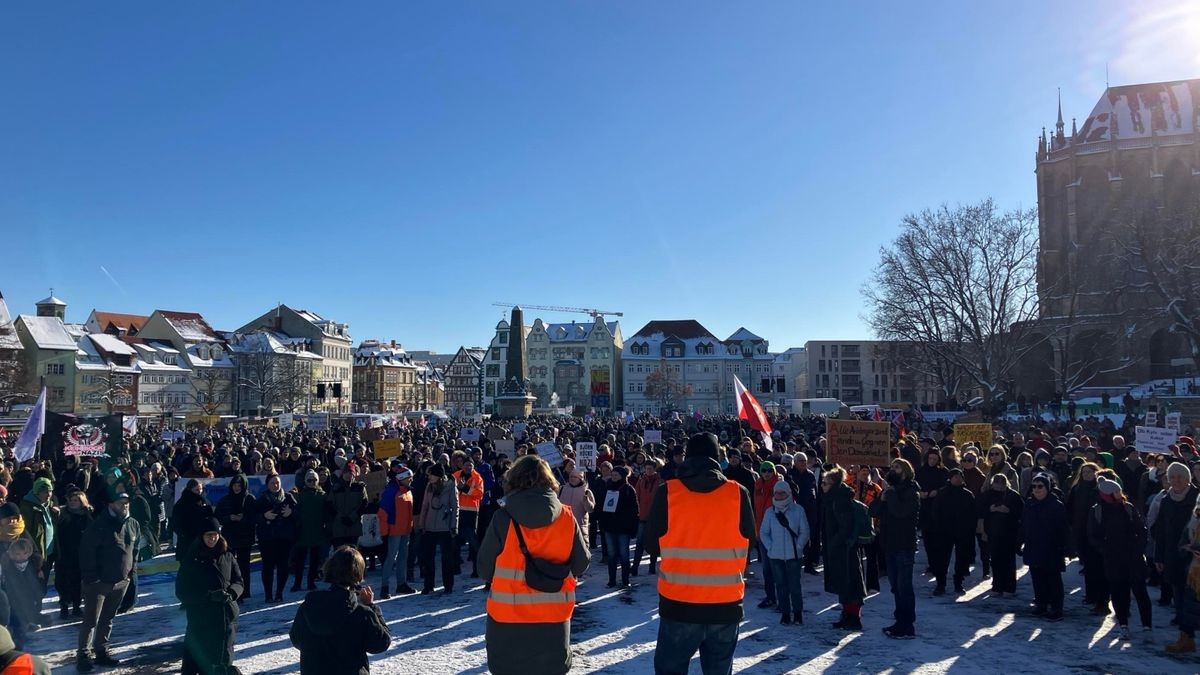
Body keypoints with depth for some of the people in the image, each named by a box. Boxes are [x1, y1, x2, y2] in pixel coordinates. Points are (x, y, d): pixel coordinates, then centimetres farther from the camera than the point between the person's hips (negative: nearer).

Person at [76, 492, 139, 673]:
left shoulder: (133, 524, 4)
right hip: (98, 581, -6)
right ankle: (83, 655, 9)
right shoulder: (99, 525, -16)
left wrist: (132, 570, 11)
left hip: (121, 581, 6)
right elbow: (86, 551, -16)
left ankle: (101, 651, 26)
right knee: (91, 620, -1)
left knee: (107, 619, 16)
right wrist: (91, 576, -17)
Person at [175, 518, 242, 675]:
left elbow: (239, 581, 9)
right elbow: (181, 591, -5)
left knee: (224, 659, 7)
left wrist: (231, 593, -14)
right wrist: (208, 595, -18)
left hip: (227, 616, 2)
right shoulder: (191, 558, -1)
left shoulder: (227, 556, 6)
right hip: (200, 619, -2)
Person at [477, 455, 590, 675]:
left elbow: (485, 569, -5)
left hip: (508, 618, -2)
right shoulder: (567, 518, -6)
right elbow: (581, 565, 1)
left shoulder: (503, 518, -12)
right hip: (554, 618, 2)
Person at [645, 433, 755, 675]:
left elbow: (651, 544, 1)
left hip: (679, 604, -1)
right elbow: (750, 540, 7)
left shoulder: (668, 492, -8)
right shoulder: (738, 493, -6)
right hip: (726, 605, 1)